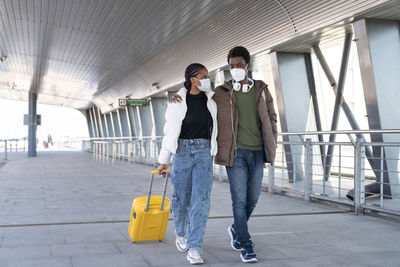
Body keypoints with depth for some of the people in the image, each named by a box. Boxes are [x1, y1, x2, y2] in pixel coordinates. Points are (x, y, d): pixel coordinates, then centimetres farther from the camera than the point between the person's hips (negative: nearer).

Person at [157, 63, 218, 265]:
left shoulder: (210, 100, 5)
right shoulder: (177, 102, -4)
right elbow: (169, 132, 0)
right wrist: (163, 161, 0)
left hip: (204, 152, 2)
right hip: (182, 151, -1)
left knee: (201, 199, -10)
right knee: (181, 197, 8)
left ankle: (194, 249, -8)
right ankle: (181, 234, 37)